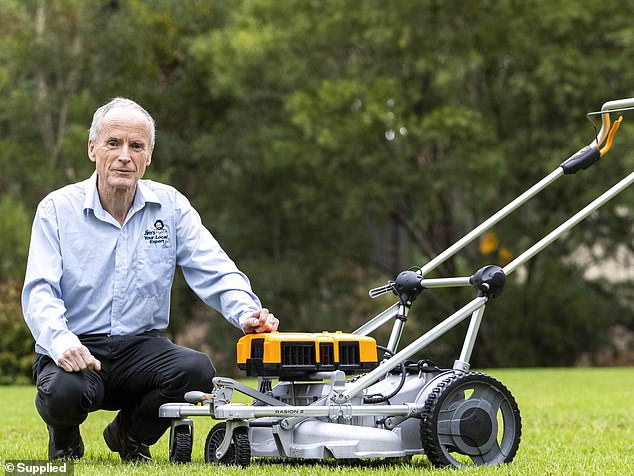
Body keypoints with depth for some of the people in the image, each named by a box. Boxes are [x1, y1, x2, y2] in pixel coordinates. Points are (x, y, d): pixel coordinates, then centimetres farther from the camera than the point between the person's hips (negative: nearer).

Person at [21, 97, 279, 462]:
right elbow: (40, 292, -10)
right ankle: (64, 435, 6)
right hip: (77, 347, -3)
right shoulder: (58, 209, -2)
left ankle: (131, 434, 6)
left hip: (141, 348, 3)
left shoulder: (170, 206, 5)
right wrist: (61, 342, -31)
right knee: (65, 391, -36)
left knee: (197, 370, -27)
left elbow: (215, 271, -2)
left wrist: (247, 312, -24)